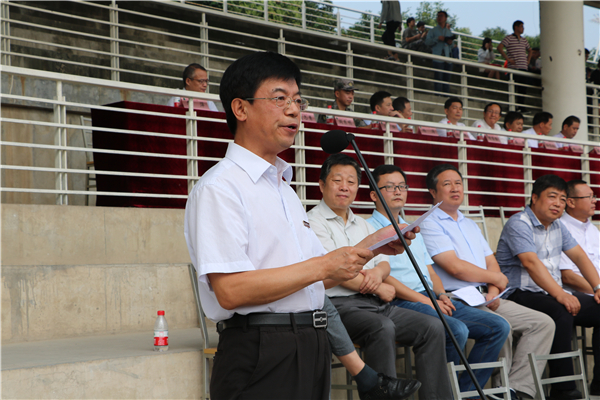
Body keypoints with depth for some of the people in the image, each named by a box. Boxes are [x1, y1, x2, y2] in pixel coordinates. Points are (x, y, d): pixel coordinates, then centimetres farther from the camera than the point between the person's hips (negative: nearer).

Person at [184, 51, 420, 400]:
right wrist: (323, 266, -16)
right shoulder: (219, 188, -10)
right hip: (261, 356, -8)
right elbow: (231, 290, -21)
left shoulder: (285, 188, 19)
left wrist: (370, 247, 8)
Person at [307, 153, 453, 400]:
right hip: (339, 305, -7)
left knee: (432, 327, -10)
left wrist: (378, 272, -6)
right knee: (383, 328, -35)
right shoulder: (314, 222, -2)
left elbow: (384, 262, 20)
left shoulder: (363, 225, 24)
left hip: (376, 304, 8)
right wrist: (380, 288, -6)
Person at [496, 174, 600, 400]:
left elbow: (579, 256, 16)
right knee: (561, 313, -35)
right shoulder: (519, 224, -12)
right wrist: (560, 295, -34)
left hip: (553, 293, 9)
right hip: (521, 295, -9)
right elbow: (531, 263, -25)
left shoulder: (557, 226, 16)